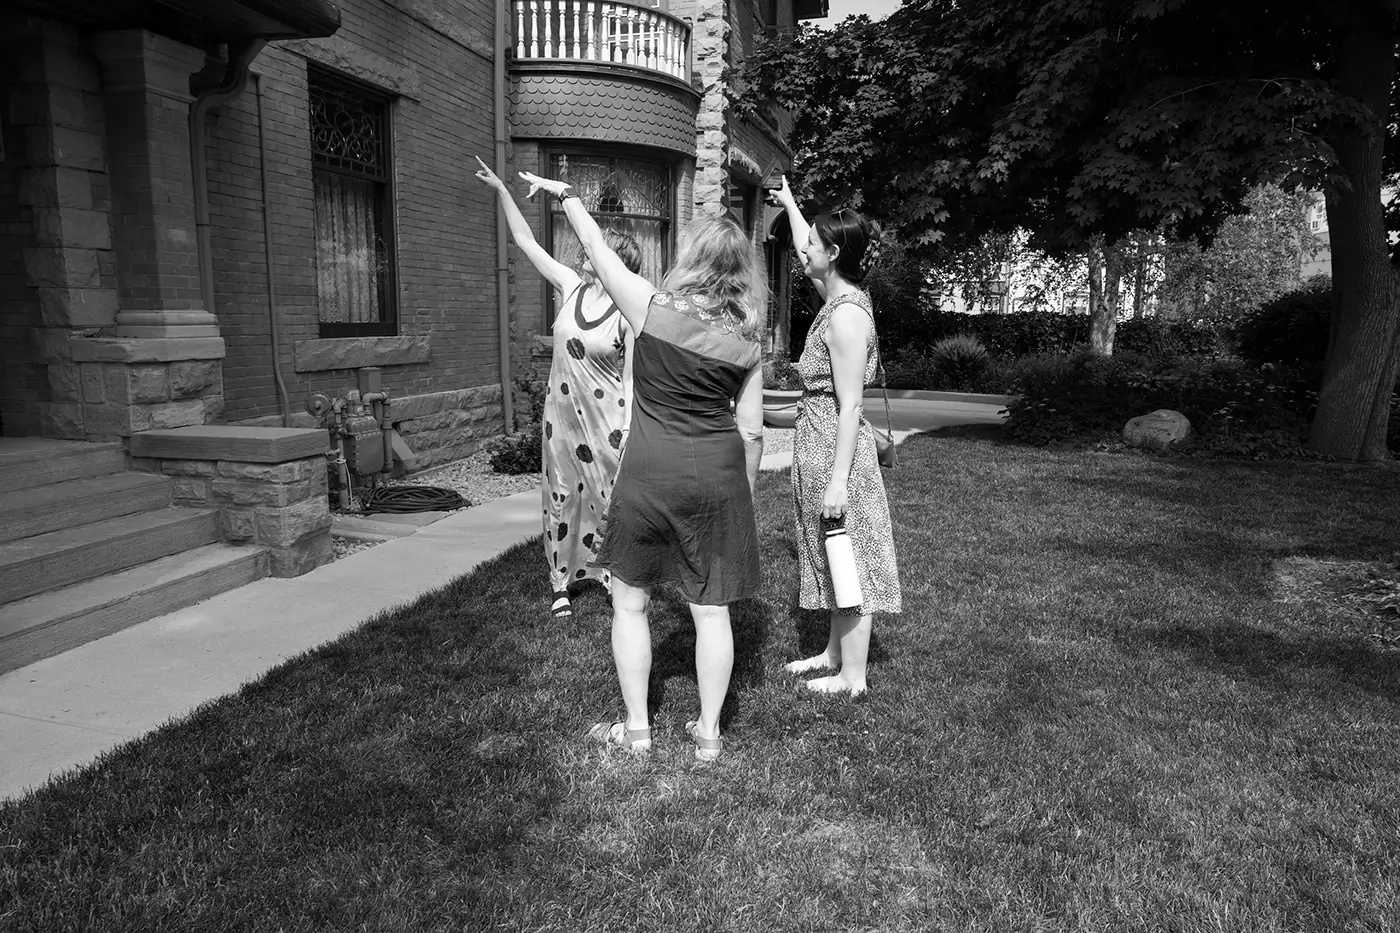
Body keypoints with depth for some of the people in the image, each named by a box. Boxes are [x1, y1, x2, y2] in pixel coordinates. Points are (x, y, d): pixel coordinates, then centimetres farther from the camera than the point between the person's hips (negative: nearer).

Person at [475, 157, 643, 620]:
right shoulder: (572, 286, 2)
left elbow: (633, 377, -8)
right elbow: (527, 243, 8)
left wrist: (631, 433, -12)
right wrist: (501, 190, 6)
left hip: (605, 419, -5)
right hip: (561, 413, 5)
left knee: (611, 498, 3)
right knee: (561, 497, 10)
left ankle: (617, 578, 20)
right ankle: (562, 585, 23)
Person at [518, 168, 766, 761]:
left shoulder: (651, 307, -7)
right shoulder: (746, 341, 0)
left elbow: (599, 252, 7)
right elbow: (751, 431, 3)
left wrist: (565, 196, 22)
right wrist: (745, 490, 16)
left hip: (650, 469, -2)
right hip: (718, 473, 3)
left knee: (630, 601, 14)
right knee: (710, 607, 11)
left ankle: (636, 729, 23)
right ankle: (708, 732, 23)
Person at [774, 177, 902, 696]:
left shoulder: (847, 313, -20)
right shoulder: (837, 297, 7)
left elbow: (850, 406, -23)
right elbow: (806, 254, 30)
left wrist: (837, 479, -23)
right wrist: (789, 204, 40)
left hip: (835, 445, -10)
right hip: (818, 440, 10)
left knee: (849, 561, 1)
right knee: (835, 561, 19)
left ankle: (853, 677, 13)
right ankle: (835, 653, 33)